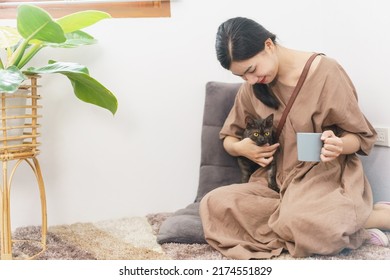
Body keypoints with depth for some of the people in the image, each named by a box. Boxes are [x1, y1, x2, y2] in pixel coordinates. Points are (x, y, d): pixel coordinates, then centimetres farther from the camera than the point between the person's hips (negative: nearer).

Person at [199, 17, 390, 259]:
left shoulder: (325, 72, -10)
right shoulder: (253, 87, 5)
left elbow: (362, 137, -3)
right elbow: (229, 138, 17)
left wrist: (339, 145, -27)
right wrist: (241, 148, -8)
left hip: (327, 176, -6)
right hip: (280, 181, 7)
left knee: (300, 222, -40)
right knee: (213, 204, -21)